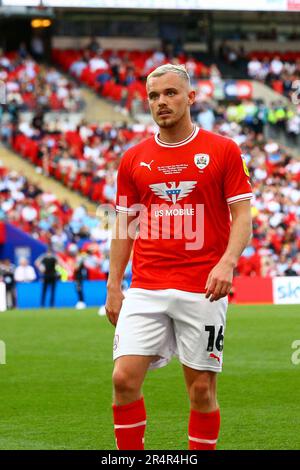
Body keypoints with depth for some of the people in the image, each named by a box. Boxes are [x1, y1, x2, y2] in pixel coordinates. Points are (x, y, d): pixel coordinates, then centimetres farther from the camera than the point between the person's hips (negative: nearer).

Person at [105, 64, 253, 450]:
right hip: (145, 290, 2)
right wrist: (113, 285, 8)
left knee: (202, 388, 2)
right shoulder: (134, 159, 9)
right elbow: (125, 226, 14)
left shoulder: (223, 150, 1)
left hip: (202, 289, -2)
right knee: (124, 378, -8)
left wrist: (227, 262, -18)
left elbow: (242, 214, -1)